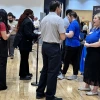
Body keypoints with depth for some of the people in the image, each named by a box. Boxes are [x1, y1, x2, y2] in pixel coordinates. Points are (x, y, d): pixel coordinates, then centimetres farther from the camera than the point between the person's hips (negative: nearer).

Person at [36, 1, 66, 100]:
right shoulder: (59, 19, -13)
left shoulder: (44, 19, 8)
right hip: (54, 47, -7)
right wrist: (64, 33, 4)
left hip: (44, 45, 7)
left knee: (45, 69, 17)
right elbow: (62, 37, -16)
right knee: (53, 71, 0)